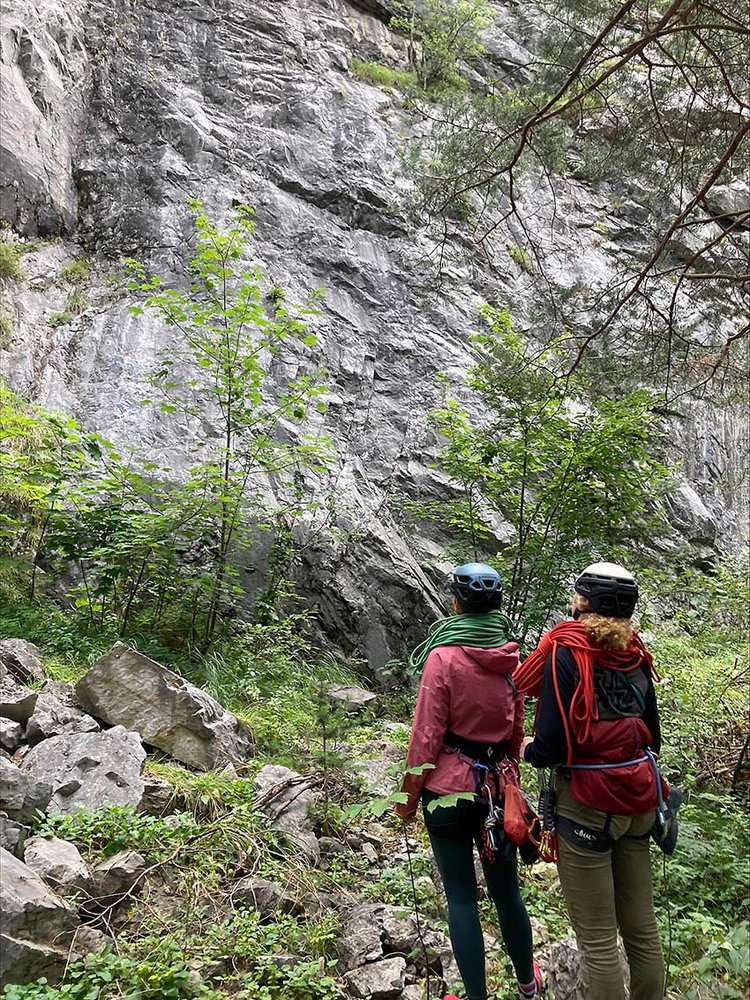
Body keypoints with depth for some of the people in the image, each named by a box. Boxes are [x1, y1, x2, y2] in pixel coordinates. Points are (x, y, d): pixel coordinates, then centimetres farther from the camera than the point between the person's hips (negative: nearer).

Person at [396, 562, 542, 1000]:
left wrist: (410, 794, -3)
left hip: (450, 788, -5)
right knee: (506, 890, 20)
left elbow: (427, 734, -14)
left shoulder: (443, 657, -16)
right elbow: (517, 729, 10)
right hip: (499, 784, 5)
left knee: (461, 896, 7)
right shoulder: (511, 658, -1)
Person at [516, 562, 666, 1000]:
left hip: (588, 805, -6)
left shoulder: (565, 653, -14)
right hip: (638, 802, 6)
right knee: (642, 926, 18)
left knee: (598, 939, 6)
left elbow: (551, 746, -19)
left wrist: (528, 749, 2)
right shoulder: (636, 656, 3)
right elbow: (653, 737, 11)